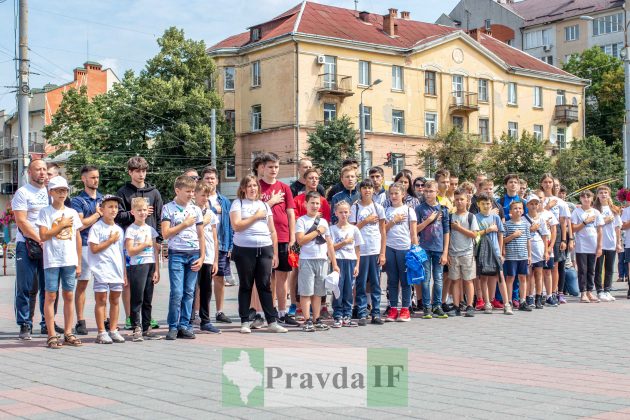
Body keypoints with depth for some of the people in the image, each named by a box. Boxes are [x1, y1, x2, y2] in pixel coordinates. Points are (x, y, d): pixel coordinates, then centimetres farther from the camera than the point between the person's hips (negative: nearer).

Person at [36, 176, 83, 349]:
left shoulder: (72, 213, 12)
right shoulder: (45, 212, 1)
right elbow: (43, 236, -9)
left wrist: (78, 262, 11)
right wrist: (62, 225, -9)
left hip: (70, 261, 4)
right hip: (52, 261, -4)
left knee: (69, 296, 5)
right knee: (51, 296, -2)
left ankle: (68, 333, 12)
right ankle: (51, 335, 0)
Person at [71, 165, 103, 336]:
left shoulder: (103, 198, 16)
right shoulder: (77, 200, 0)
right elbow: (80, 224, -10)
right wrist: (98, 214, -3)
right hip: (84, 245, -4)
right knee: (82, 283, -2)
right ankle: (80, 322, 2)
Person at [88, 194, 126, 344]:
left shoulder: (119, 229, 15)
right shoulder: (97, 227, -4)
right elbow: (94, 249, -12)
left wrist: (124, 272, 14)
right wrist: (111, 240, -8)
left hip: (117, 270, 6)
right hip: (102, 271, -6)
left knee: (115, 300, 8)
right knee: (101, 300, -2)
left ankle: (113, 330, 14)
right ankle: (101, 333, 2)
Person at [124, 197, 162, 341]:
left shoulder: (150, 229, 13)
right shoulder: (131, 230, -3)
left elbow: (155, 251, 12)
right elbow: (130, 251, -9)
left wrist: (157, 270, 6)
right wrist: (145, 244, -8)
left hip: (150, 266, 5)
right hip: (136, 266, -5)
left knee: (148, 300, 8)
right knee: (137, 299, -4)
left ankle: (146, 328, 14)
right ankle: (136, 330, 0)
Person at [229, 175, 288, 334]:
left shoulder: (264, 205, 15)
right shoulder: (238, 203, 3)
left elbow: (272, 231, 15)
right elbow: (236, 226, -10)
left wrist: (275, 253, 10)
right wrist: (256, 216, -6)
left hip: (265, 249, 3)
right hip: (244, 249, -3)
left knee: (265, 285, 2)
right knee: (245, 286, 3)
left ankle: (272, 321, 3)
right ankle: (245, 322, 9)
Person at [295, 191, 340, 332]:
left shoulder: (323, 222, 15)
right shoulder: (302, 221, 0)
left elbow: (329, 243, 16)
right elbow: (300, 240, -13)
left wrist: (334, 263, 13)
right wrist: (317, 231, -6)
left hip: (322, 260, 5)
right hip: (307, 260, -5)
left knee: (318, 292, 8)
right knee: (306, 292, -4)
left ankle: (317, 320, 13)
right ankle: (307, 321, -1)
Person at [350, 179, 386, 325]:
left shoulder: (378, 208, 8)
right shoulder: (355, 207, 4)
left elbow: (383, 232, 7)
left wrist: (382, 253, 2)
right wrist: (366, 221, -8)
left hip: (376, 251, 2)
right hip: (360, 251, -1)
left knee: (376, 284, 4)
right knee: (361, 284, 0)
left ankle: (376, 314, 9)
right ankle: (362, 314, 4)